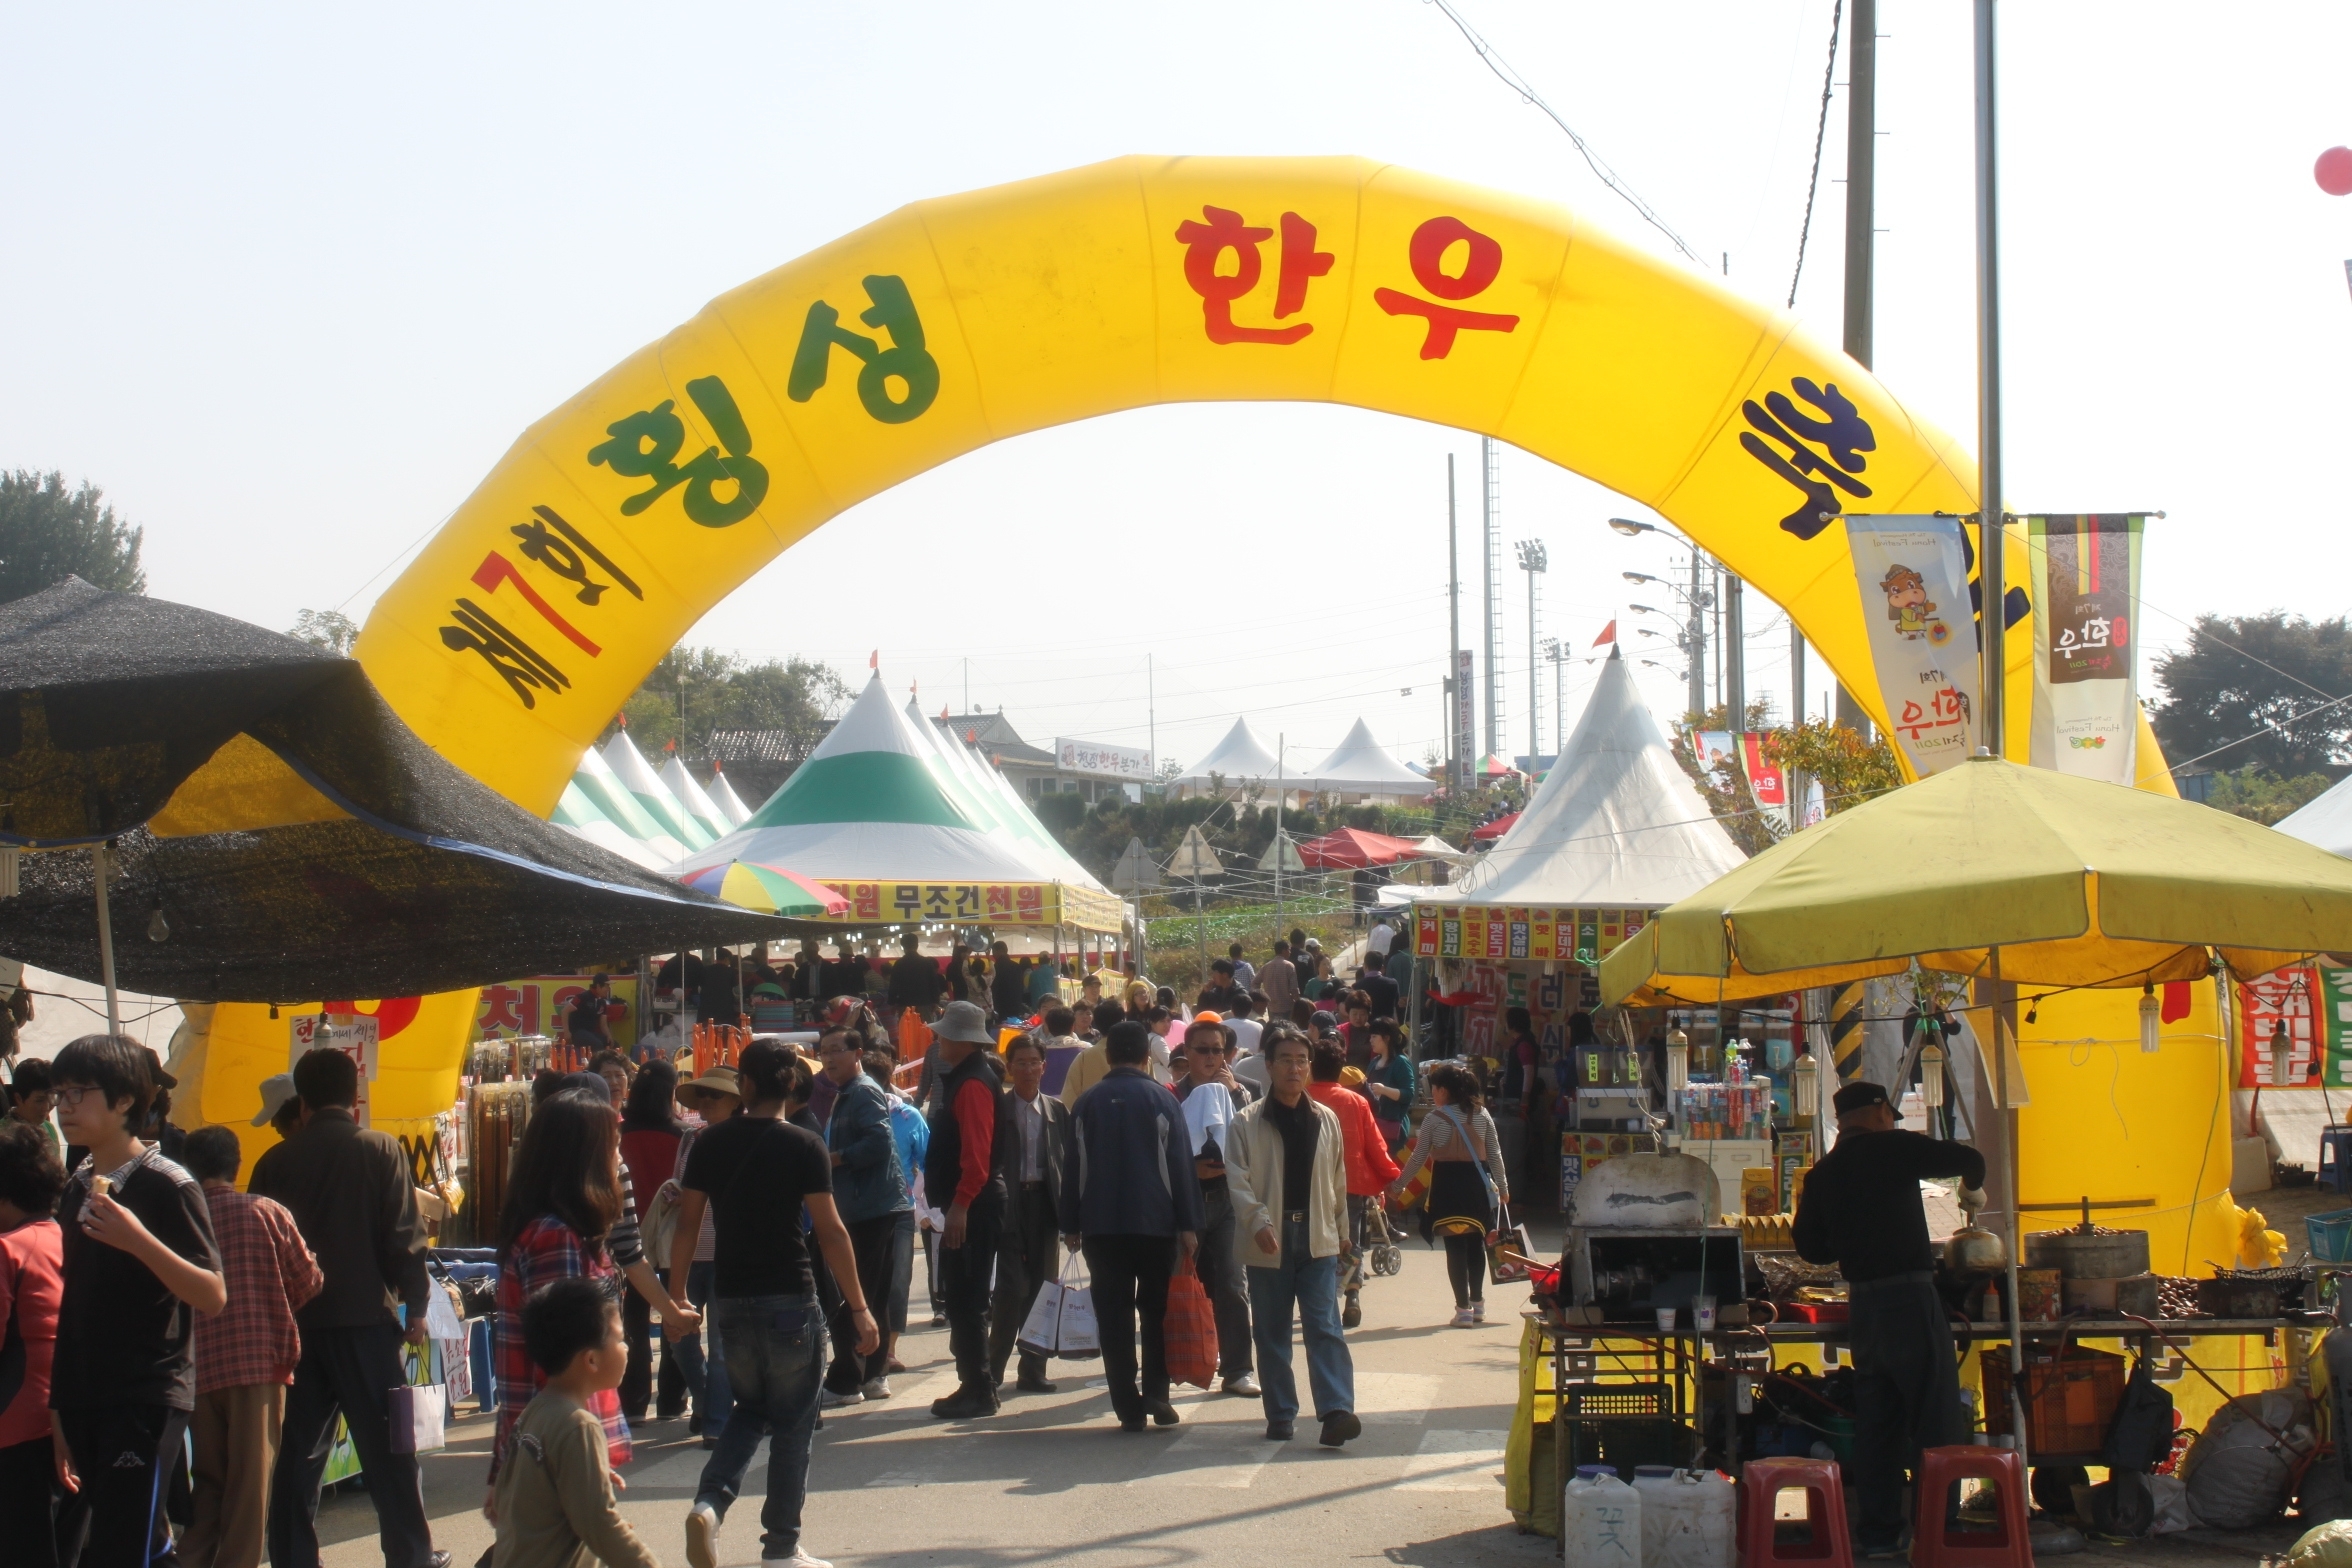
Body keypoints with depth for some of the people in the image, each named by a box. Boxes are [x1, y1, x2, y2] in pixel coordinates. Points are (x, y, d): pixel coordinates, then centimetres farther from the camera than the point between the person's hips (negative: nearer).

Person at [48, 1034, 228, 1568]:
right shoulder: (77, 1189, 13)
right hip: (85, 1402, 7)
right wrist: (62, 1418, 16)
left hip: (148, 1399, -7)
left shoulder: (167, 1186, -9)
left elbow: (213, 1297, -12)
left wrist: (140, 1242, -26)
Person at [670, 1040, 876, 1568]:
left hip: (729, 1299, 4)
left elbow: (686, 1225, 4)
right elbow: (830, 1232, -10)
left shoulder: (710, 1144, 2)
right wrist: (860, 1309, -6)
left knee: (750, 1410, 20)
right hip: (788, 1299, -4)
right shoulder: (804, 1147, -9)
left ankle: (710, 1503, -3)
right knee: (792, 1422, 7)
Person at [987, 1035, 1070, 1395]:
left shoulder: (1057, 1110, 9)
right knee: (1013, 1287, -9)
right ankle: (993, 1368, 4)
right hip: (1009, 1204, -3)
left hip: (1045, 1203, 3)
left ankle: (1033, 1370, 12)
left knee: (1041, 1288, 5)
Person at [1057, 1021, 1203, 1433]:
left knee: (1113, 1314, 3)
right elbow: (1181, 1165, -4)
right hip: (1155, 1224, -1)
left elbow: (1074, 1167, 6)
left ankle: (1128, 1406, -1)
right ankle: (1155, 1392, -3)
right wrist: (1188, 1224, -2)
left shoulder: (1086, 1103, 5)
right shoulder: (1162, 1101, -1)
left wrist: (1070, 1225, 10)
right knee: (1157, 1310, 10)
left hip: (1100, 1227, 1)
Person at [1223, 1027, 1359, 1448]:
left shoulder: (1325, 1120, 9)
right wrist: (1258, 1221, -22)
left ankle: (1336, 1411, -16)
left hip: (1317, 1238, 1)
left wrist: (1340, 1229, 21)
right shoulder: (1248, 1122, -1)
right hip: (1269, 1240, -1)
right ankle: (1280, 1415, 14)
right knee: (1272, 1331, 5)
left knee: (1324, 1326, -9)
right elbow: (1238, 1178, -8)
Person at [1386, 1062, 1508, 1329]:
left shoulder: (1434, 1119, -5)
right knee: (1475, 1243, 17)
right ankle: (1477, 1302, 27)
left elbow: (1418, 1158, 1)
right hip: (1477, 1183, 4)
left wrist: (1397, 1186, 13)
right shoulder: (1481, 1114, 4)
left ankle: (1463, 1308, -5)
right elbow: (1495, 1154, 8)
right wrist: (1502, 1186, 19)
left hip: (1447, 1184, -4)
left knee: (1455, 1246, -2)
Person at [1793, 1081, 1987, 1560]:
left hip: (1862, 1301, 7)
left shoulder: (1822, 1174, 10)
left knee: (1875, 1419, 11)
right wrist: (1973, 1184, 16)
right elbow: (1969, 1159, -7)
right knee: (1937, 1421, -2)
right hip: (1909, 1295, -6)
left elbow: (1810, 1246, 13)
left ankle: (1878, 1533, 13)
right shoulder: (1892, 1149, -7)